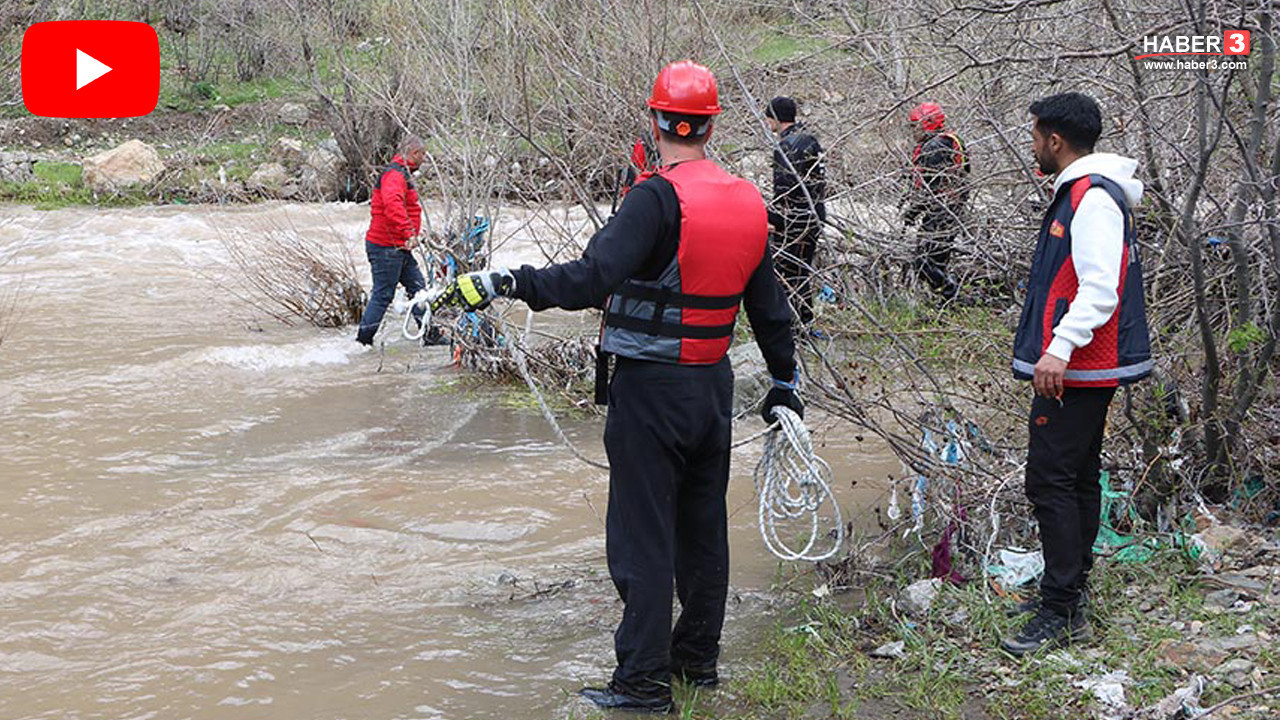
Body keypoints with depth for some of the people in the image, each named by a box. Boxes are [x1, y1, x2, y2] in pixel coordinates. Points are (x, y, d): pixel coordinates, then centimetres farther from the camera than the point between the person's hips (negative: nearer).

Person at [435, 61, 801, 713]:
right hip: (714, 384, 7)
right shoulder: (747, 201, 6)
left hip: (651, 388, -7)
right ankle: (698, 654, 29)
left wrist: (505, 283, -23)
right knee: (703, 524, 17)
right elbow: (769, 305, 15)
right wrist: (784, 382, 25)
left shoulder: (658, 197, -17)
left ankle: (644, 679, 4)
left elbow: (591, 279, -28)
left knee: (643, 535, -1)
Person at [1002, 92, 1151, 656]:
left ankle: (1061, 613, -9)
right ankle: (1068, 588, 25)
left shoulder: (1094, 199, -17)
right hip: (1082, 368, 11)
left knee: (1049, 480, -11)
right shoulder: (1079, 193, 17)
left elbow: (1100, 290, -26)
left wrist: (1059, 348, -33)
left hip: (1075, 371, -11)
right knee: (1078, 478, 16)